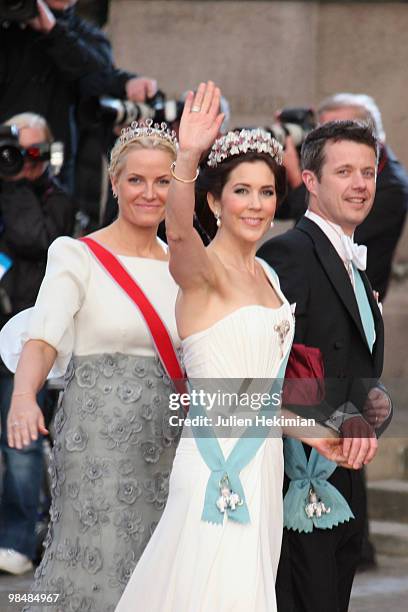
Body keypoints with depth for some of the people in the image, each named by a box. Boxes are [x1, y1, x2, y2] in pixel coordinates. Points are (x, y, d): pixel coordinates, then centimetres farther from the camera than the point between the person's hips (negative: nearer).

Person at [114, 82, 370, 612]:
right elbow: (179, 231, -36)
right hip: (219, 463, -8)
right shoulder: (204, 269, -11)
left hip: (262, 462, 8)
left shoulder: (265, 275, 14)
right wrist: (188, 158, -50)